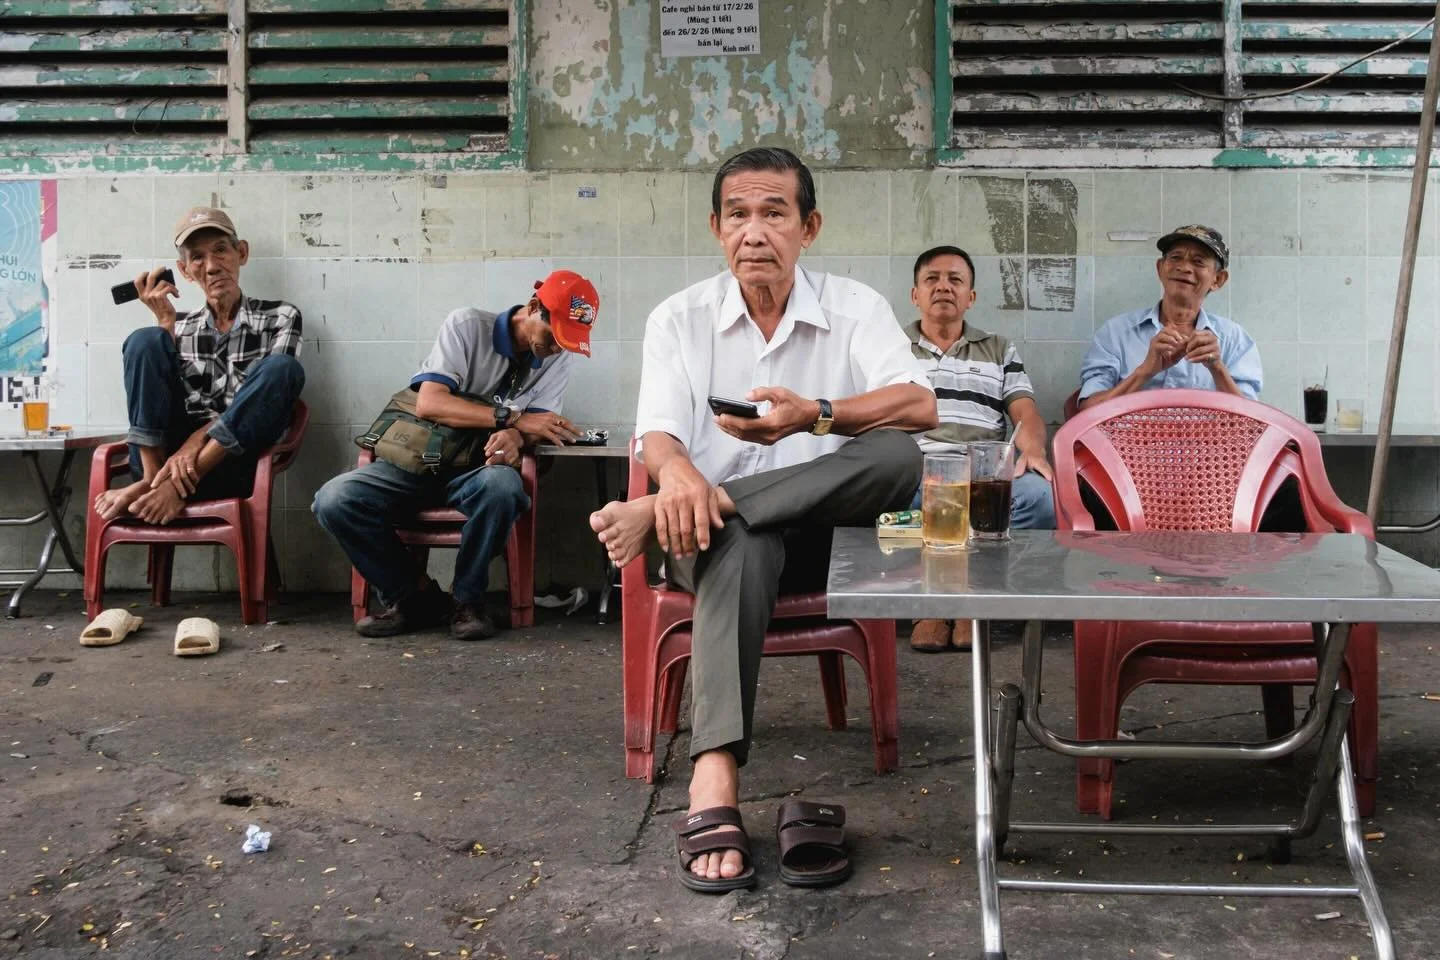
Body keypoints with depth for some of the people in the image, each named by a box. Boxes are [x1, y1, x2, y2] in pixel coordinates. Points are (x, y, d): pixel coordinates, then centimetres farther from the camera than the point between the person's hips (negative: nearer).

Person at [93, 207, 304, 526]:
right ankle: (152, 477, -27)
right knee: (145, 340, -14)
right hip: (169, 457, 2)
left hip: (232, 467, -2)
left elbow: (273, 385, -5)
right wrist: (166, 322, -3)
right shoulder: (181, 328, 19)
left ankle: (173, 484, -31)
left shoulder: (280, 317, 10)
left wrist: (197, 441, -17)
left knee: (282, 368, -25)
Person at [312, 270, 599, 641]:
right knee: (334, 500, -26)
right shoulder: (467, 325, -9)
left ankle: (467, 600, -15)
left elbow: (537, 426, -6)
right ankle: (414, 596, -6)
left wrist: (514, 438, -32)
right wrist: (511, 418, -25)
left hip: (479, 471, 1)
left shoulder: (558, 359, 2)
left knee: (502, 485, -38)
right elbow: (428, 404, -19)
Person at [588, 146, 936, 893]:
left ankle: (656, 516, -30)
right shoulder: (679, 318, 5)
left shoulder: (855, 308, 3)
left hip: (827, 527, 1)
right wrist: (680, 477, -35)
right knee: (740, 541, -39)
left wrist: (814, 415, -32)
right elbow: (658, 433, -9)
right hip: (719, 530, -1)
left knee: (898, 457, -30)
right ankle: (713, 789, -49)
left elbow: (920, 407, -13)